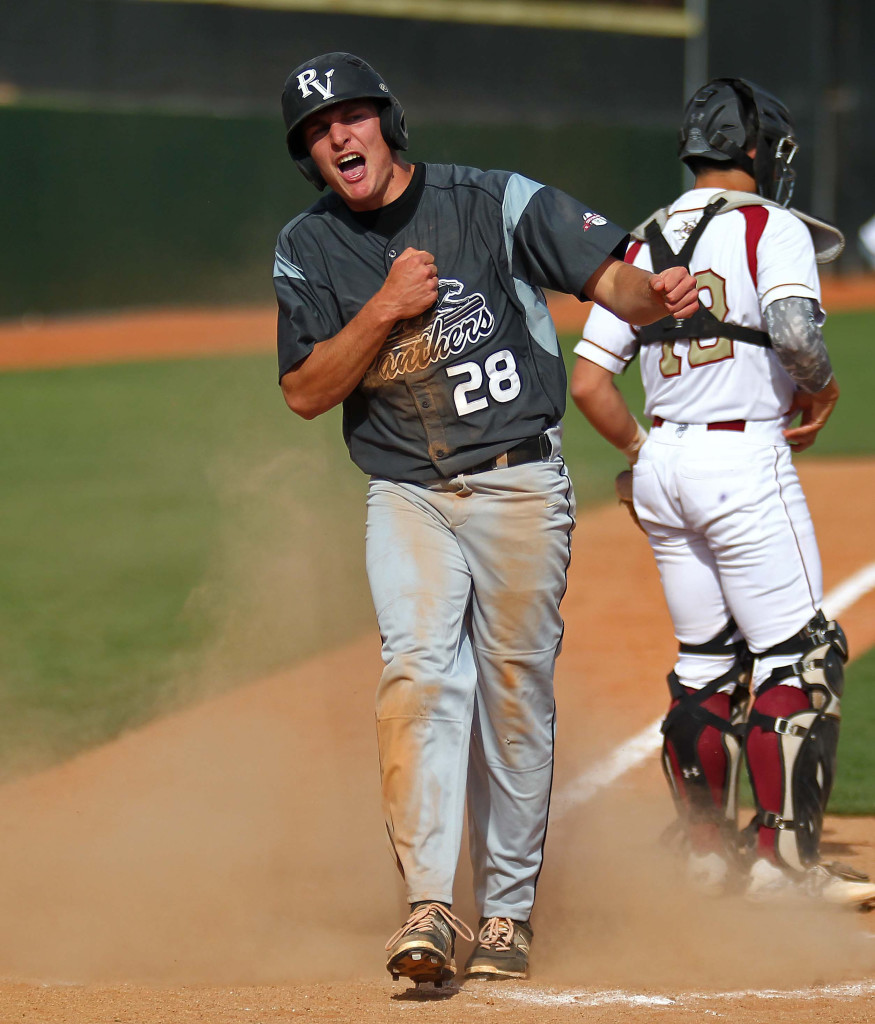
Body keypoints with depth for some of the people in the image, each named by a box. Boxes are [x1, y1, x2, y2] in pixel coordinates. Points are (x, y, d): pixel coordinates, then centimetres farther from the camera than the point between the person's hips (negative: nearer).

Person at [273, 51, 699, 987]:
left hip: (521, 484, -1)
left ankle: (507, 910, 17)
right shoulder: (306, 253, 3)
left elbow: (607, 277, -12)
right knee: (421, 674, -18)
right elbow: (304, 394, -3)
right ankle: (429, 908, -22)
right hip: (406, 497, 1)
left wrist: (653, 294, -35)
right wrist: (385, 309, -15)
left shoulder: (497, 205, -5)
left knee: (516, 695, 5)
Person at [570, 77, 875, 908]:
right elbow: (794, 330, -23)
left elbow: (587, 380, 9)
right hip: (744, 463, -7)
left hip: (661, 466, 7)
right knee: (796, 657, -3)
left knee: (705, 662, 16)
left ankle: (706, 854, 21)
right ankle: (785, 861, -9)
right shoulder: (772, 228, -5)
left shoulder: (643, 243, 13)